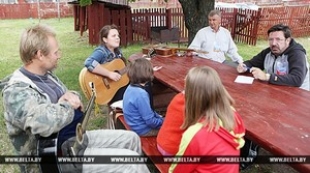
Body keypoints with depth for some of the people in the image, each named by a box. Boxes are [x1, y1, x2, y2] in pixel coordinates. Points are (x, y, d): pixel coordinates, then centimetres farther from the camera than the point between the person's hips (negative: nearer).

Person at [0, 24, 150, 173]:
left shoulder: (46, 75, 6)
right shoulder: (16, 91, -22)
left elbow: (71, 98, 18)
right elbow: (44, 123, -40)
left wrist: (72, 96, -6)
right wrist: (67, 106, -20)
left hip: (77, 137, 9)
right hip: (61, 153, -9)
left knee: (131, 138, 14)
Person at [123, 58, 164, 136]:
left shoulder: (130, 87, -3)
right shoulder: (141, 94, -31)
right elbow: (150, 121, -25)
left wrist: (158, 116, 9)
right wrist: (163, 122, -9)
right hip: (142, 129, -9)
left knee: (163, 119, 19)